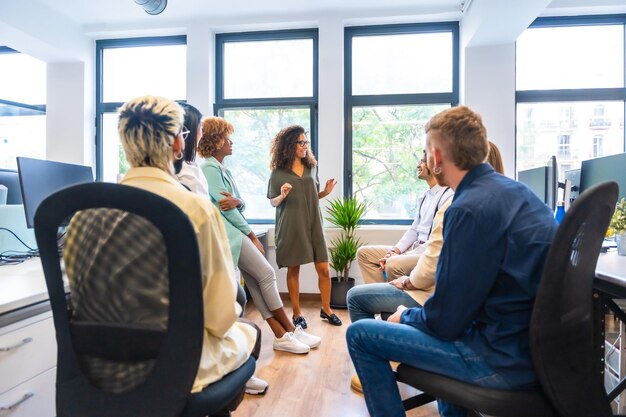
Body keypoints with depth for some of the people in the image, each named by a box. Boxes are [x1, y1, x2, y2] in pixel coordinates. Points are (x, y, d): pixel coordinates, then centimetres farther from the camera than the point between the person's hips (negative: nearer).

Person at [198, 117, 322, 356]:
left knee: (255, 282, 4)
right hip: (229, 232, -9)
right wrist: (252, 236, -9)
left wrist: (236, 201, -13)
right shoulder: (210, 168, -9)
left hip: (236, 231, 9)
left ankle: (281, 335, 8)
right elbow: (226, 208, -14)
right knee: (267, 274, -6)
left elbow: (240, 205, 13)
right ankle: (291, 330, 6)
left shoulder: (222, 170, 20)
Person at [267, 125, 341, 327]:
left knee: (323, 268, 3)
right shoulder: (278, 173, -3)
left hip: (313, 224, 3)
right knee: (293, 270, 7)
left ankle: (326, 309, 22)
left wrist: (326, 192, -3)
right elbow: (272, 203, 1)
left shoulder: (311, 167, 8)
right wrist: (282, 196, -19)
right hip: (291, 226, -3)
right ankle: (297, 314, 21)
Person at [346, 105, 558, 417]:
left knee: (360, 335, -6)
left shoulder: (471, 209, -23)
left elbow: (445, 321, -20)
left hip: (507, 358, -9)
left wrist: (405, 317, 1)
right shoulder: (513, 189, 5)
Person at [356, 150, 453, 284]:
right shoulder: (425, 195, 14)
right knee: (363, 253, 1)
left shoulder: (448, 196, -14)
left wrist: (401, 257, -18)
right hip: (416, 248, 9)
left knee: (393, 264, -36)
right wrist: (395, 251, 0)